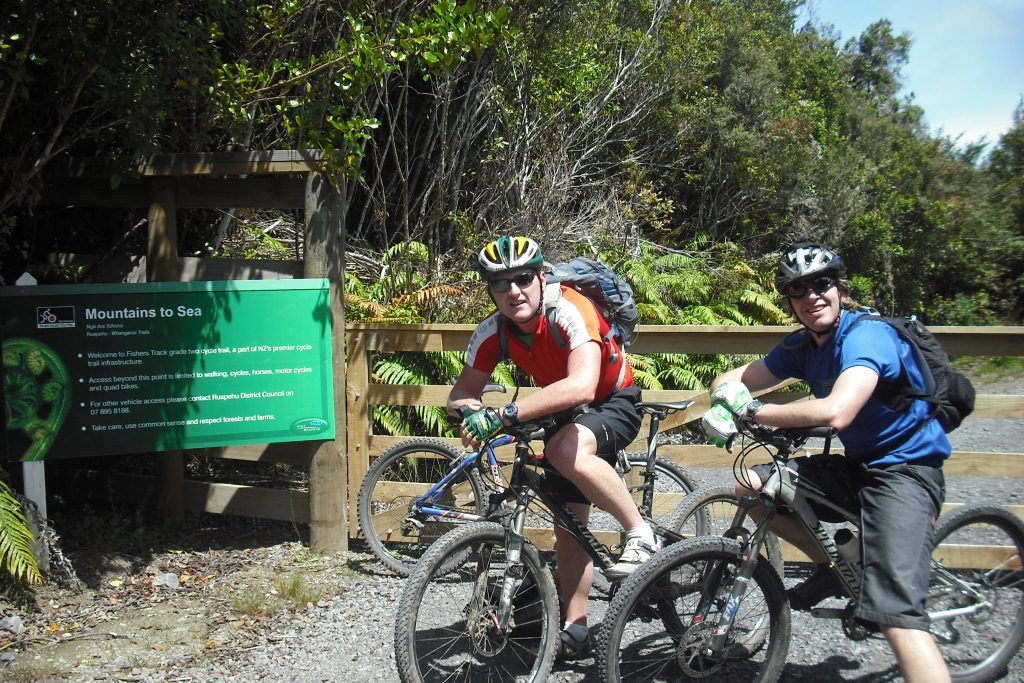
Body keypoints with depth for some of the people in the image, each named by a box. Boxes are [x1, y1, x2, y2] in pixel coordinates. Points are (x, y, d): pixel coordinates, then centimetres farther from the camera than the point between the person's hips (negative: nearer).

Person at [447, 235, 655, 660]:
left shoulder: (570, 311, -32)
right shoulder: (493, 332, -14)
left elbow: (582, 387, -47)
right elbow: (462, 392, -5)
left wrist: (505, 414, -50)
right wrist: (469, 409, -30)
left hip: (614, 403, -6)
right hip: (568, 415, 6)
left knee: (566, 450, -37)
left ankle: (642, 535, -20)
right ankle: (575, 629, 21)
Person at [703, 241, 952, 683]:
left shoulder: (867, 335, -21)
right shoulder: (802, 348, 5)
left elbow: (836, 412, -37)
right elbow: (733, 379, 6)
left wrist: (753, 411, -28)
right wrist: (728, 393, -19)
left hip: (905, 468, -8)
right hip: (856, 465, 9)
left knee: (896, 612, -24)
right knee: (751, 487, 2)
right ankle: (832, 568, 17)